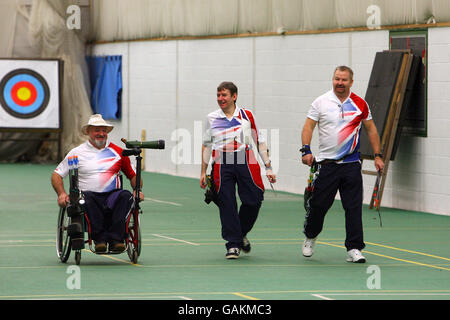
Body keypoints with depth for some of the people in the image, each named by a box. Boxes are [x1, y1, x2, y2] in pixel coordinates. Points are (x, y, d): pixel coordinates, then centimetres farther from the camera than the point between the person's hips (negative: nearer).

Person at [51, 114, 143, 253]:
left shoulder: (117, 152, 17)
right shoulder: (77, 152, 12)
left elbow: (133, 175, 23)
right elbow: (56, 175, 14)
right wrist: (61, 193, -4)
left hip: (112, 195, 2)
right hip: (89, 194, -1)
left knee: (126, 196, -31)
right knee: (87, 197, -37)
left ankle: (115, 238, -37)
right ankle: (100, 238, -36)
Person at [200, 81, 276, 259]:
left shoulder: (246, 115, 8)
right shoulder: (211, 118, 10)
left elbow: (259, 141, 12)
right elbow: (206, 145, 17)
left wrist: (268, 168, 8)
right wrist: (203, 172, 15)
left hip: (246, 162, 0)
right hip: (221, 164, 0)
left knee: (253, 201, -7)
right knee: (227, 204, -7)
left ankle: (242, 233, 20)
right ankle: (233, 244, 0)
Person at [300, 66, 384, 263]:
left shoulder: (360, 104, 5)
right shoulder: (321, 102, 1)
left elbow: (371, 129, 13)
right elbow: (308, 126, 0)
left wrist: (377, 155, 8)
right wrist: (306, 150, -14)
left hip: (351, 163, 1)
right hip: (326, 163, -1)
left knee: (354, 207, -5)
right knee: (318, 204, 3)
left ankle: (354, 249, -2)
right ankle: (310, 237, 29)